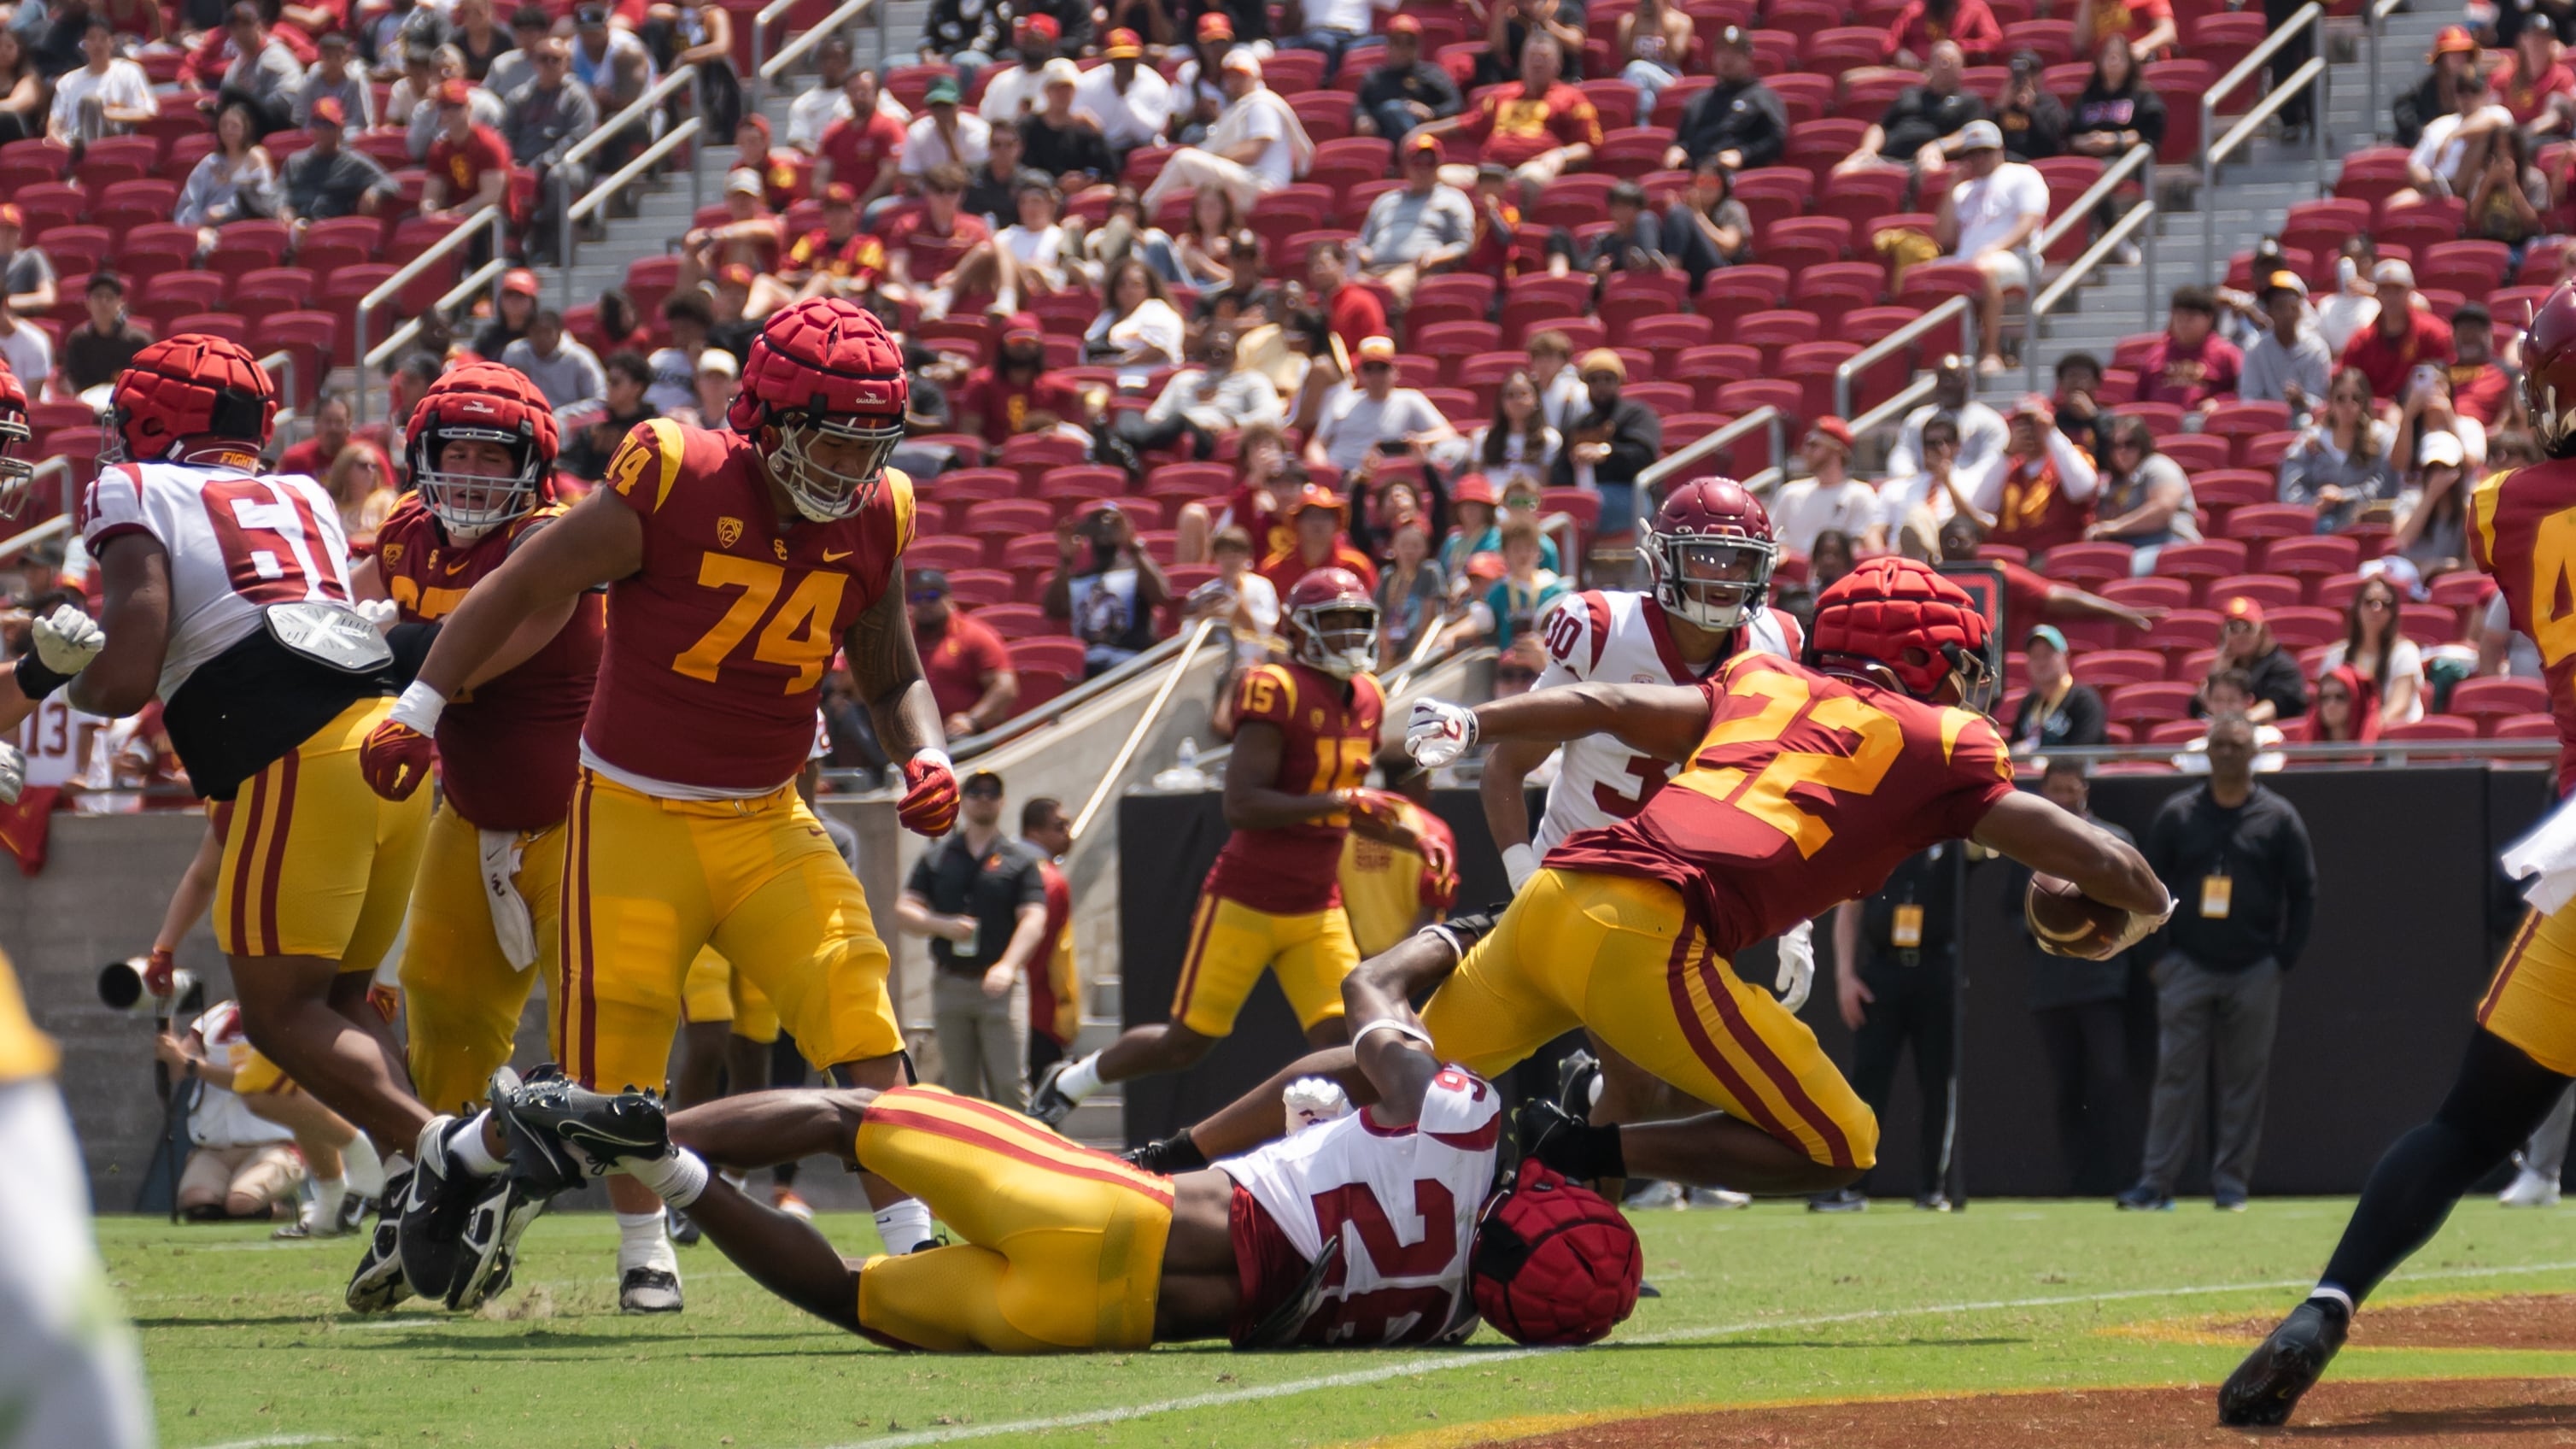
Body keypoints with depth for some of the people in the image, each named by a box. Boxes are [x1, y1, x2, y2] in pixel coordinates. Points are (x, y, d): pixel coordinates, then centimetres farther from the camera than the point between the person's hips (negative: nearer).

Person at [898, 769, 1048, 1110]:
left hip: (1000, 985, -3)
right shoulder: (936, 858, 14)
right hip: (950, 984, 3)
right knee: (960, 1087, 5)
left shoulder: (1020, 859, 6)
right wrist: (942, 925, -11)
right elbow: (904, 912, 10)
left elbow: (1033, 920, -4)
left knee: (1009, 1084, -11)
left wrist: (1008, 965, -21)